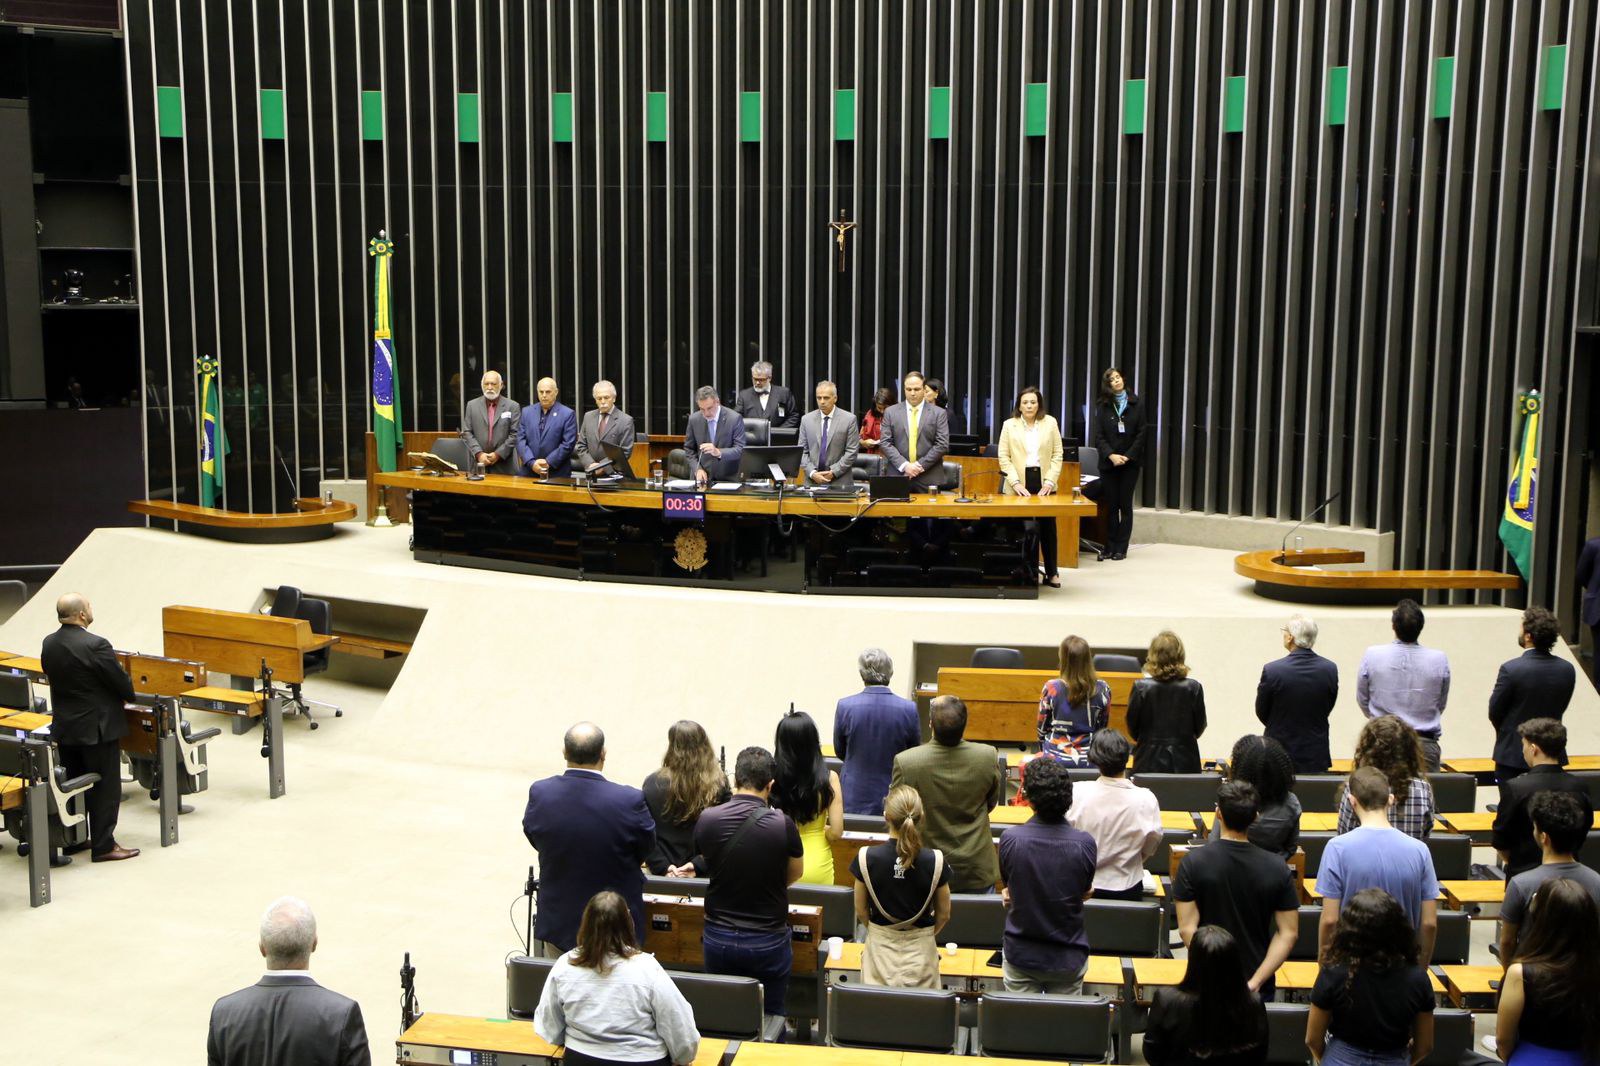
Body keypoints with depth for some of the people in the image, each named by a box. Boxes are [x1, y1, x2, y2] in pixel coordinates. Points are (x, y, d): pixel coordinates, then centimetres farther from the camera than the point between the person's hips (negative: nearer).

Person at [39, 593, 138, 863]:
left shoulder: (49, 644, 0)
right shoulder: (95, 645, -23)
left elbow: (52, 676, 12)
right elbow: (121, 682, -16)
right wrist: (129, 695, 5)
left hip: (64, 727, 7)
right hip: (98, 728, -7)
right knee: (105, 787, 2)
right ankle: (103, 846, 6)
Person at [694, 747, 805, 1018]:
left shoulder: (707, 819, -11)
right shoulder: (782, 824, -18)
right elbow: (795, 874, 1)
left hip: (718, 939, 3)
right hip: (768, 942, -2)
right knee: (770, 1019, 12)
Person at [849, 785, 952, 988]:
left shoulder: (867, 858, -13)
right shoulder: (935, 861, -13)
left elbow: (861, 912, -1)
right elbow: (943, 914, 0)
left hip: (880, 948, 0)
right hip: (921, 950, 0)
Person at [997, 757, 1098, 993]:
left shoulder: (1010, 839, -18)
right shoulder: (1084, 843, -18)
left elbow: (1007, 888, 0)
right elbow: (1085, 890, 1)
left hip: (1020, 955, 0)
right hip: (1068, 959, 0)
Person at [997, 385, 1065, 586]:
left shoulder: (1050, 423, 5)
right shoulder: (1009, 425, 3)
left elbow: (1057, 454, 4)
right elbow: (1004, 457, 0)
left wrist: (1050, 481, -6)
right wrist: (1016, 483, -10)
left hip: (1044, 483, 1)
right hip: (1019, 484, -1)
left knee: (1048, 527, 3)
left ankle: (1051, 572, 12)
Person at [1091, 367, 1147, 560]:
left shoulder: (1136, 403, 2)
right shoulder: (1102, 406, 4)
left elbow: (1141, 433, -2)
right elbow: (1099, 436, -1)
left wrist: (1128, 456, -11)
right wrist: (1111, 455, -16)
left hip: (1130, 462, -1)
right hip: (1108, 462, 1)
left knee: (1125, 505, 1)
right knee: (1111, 505, 3)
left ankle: (1121, 548, 4)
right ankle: (1110, 547, 7)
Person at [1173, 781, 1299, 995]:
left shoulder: (1193, 862, -12)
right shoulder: (1278, 868, -8)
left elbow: (1187, 929, -15)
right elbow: (1289, 934, -9)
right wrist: (1255, 981, -12)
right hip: (1258, 988, 1)